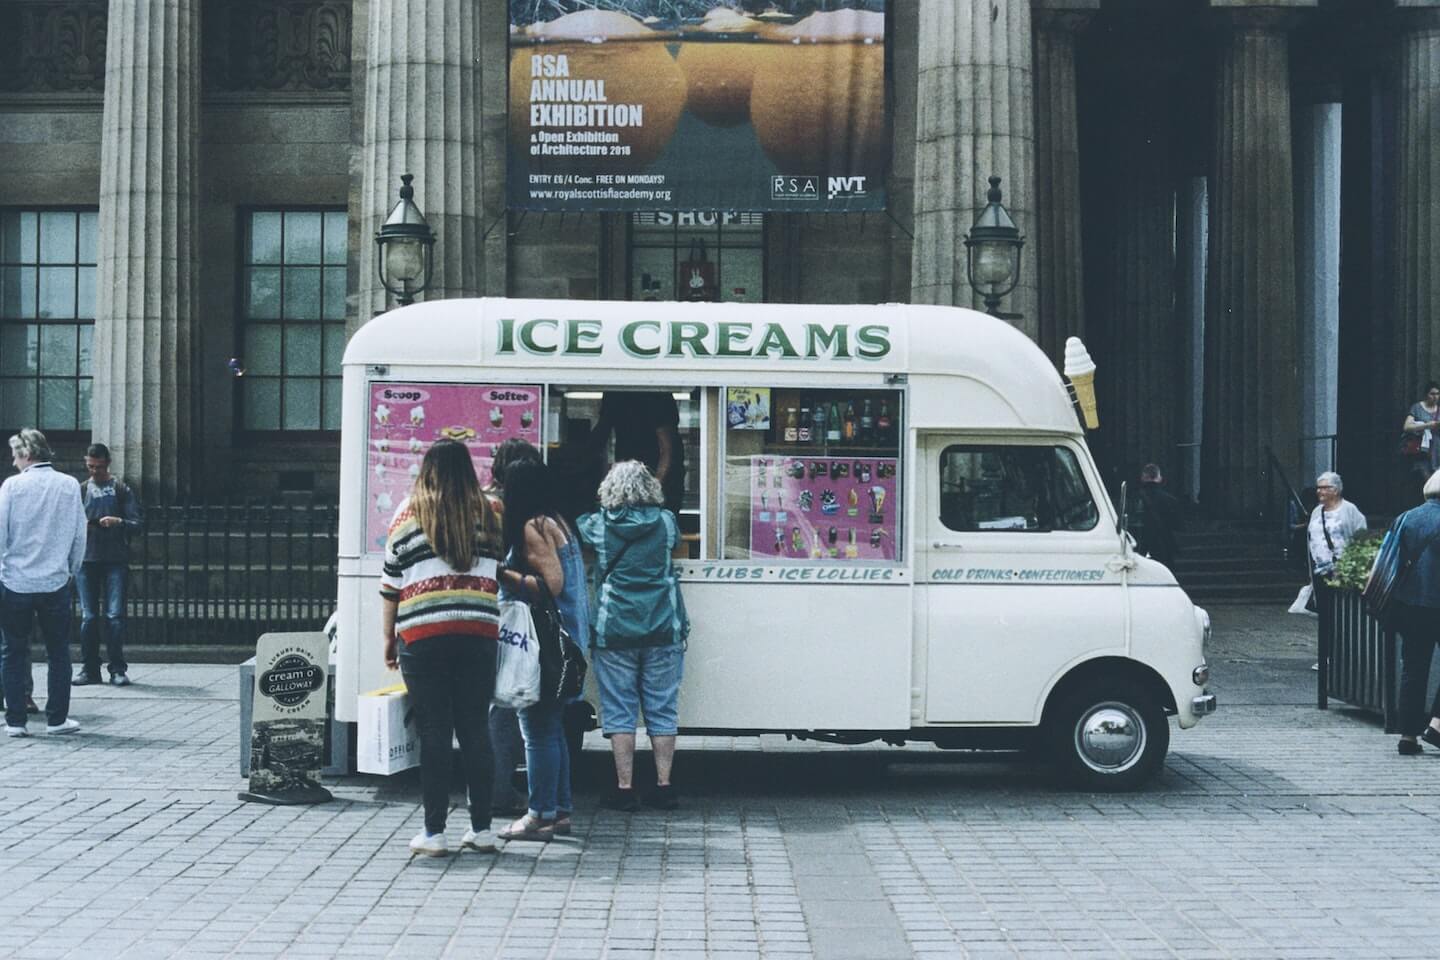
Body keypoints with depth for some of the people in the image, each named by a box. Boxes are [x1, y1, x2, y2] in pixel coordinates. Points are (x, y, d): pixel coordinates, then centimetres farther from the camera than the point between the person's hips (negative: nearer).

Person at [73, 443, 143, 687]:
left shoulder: (122, 490, 7)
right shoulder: (81, 490, 14)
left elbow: (136, 525, 2)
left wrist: (119, 522, -18)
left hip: (114, 560, -2)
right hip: (86, 559, 2)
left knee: (115, 615, -7)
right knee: (88, 616, 3)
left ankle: (117, 669, -3)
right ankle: (90, 669, 9)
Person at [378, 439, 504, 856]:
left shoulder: (410, 513, 2)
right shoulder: (486, 513, 7)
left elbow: (390, 582, 3)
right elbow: (499, 573, 11)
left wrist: (388, 639, 10)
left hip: (423, 637, -2)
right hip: (479, 634, 2)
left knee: (433, 731, 1)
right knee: (475, 729, 8)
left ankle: (434, 832, 4)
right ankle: (481, 828, 12)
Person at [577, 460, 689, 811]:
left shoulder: (599, 525, -2)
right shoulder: (665, 522, 0)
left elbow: (578, 524, 19)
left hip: (614, 632, -1)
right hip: (663, 631, 1)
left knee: (619, 710, 4)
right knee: (661, 710, 8)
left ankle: (624, 788, 4)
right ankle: (663, 786, 9)